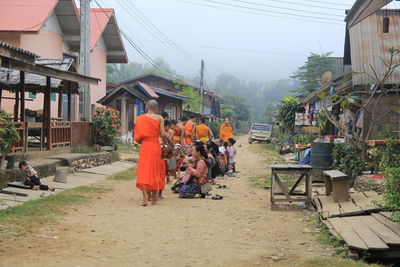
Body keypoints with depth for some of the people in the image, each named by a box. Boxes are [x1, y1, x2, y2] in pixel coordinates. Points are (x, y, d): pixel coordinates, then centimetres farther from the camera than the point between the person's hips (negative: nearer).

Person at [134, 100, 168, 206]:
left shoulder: (139, 118, 4)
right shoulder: (159, 118, -1)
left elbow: (137, 135, 3)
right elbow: (163, 134, -7)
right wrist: (166, 142, 13)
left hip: (144, 145, 0)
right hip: (155, 145, 0)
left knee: (143, 170, 2)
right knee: (155, 171, 10)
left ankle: (145, 198, -13)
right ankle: (154, 199, 15)